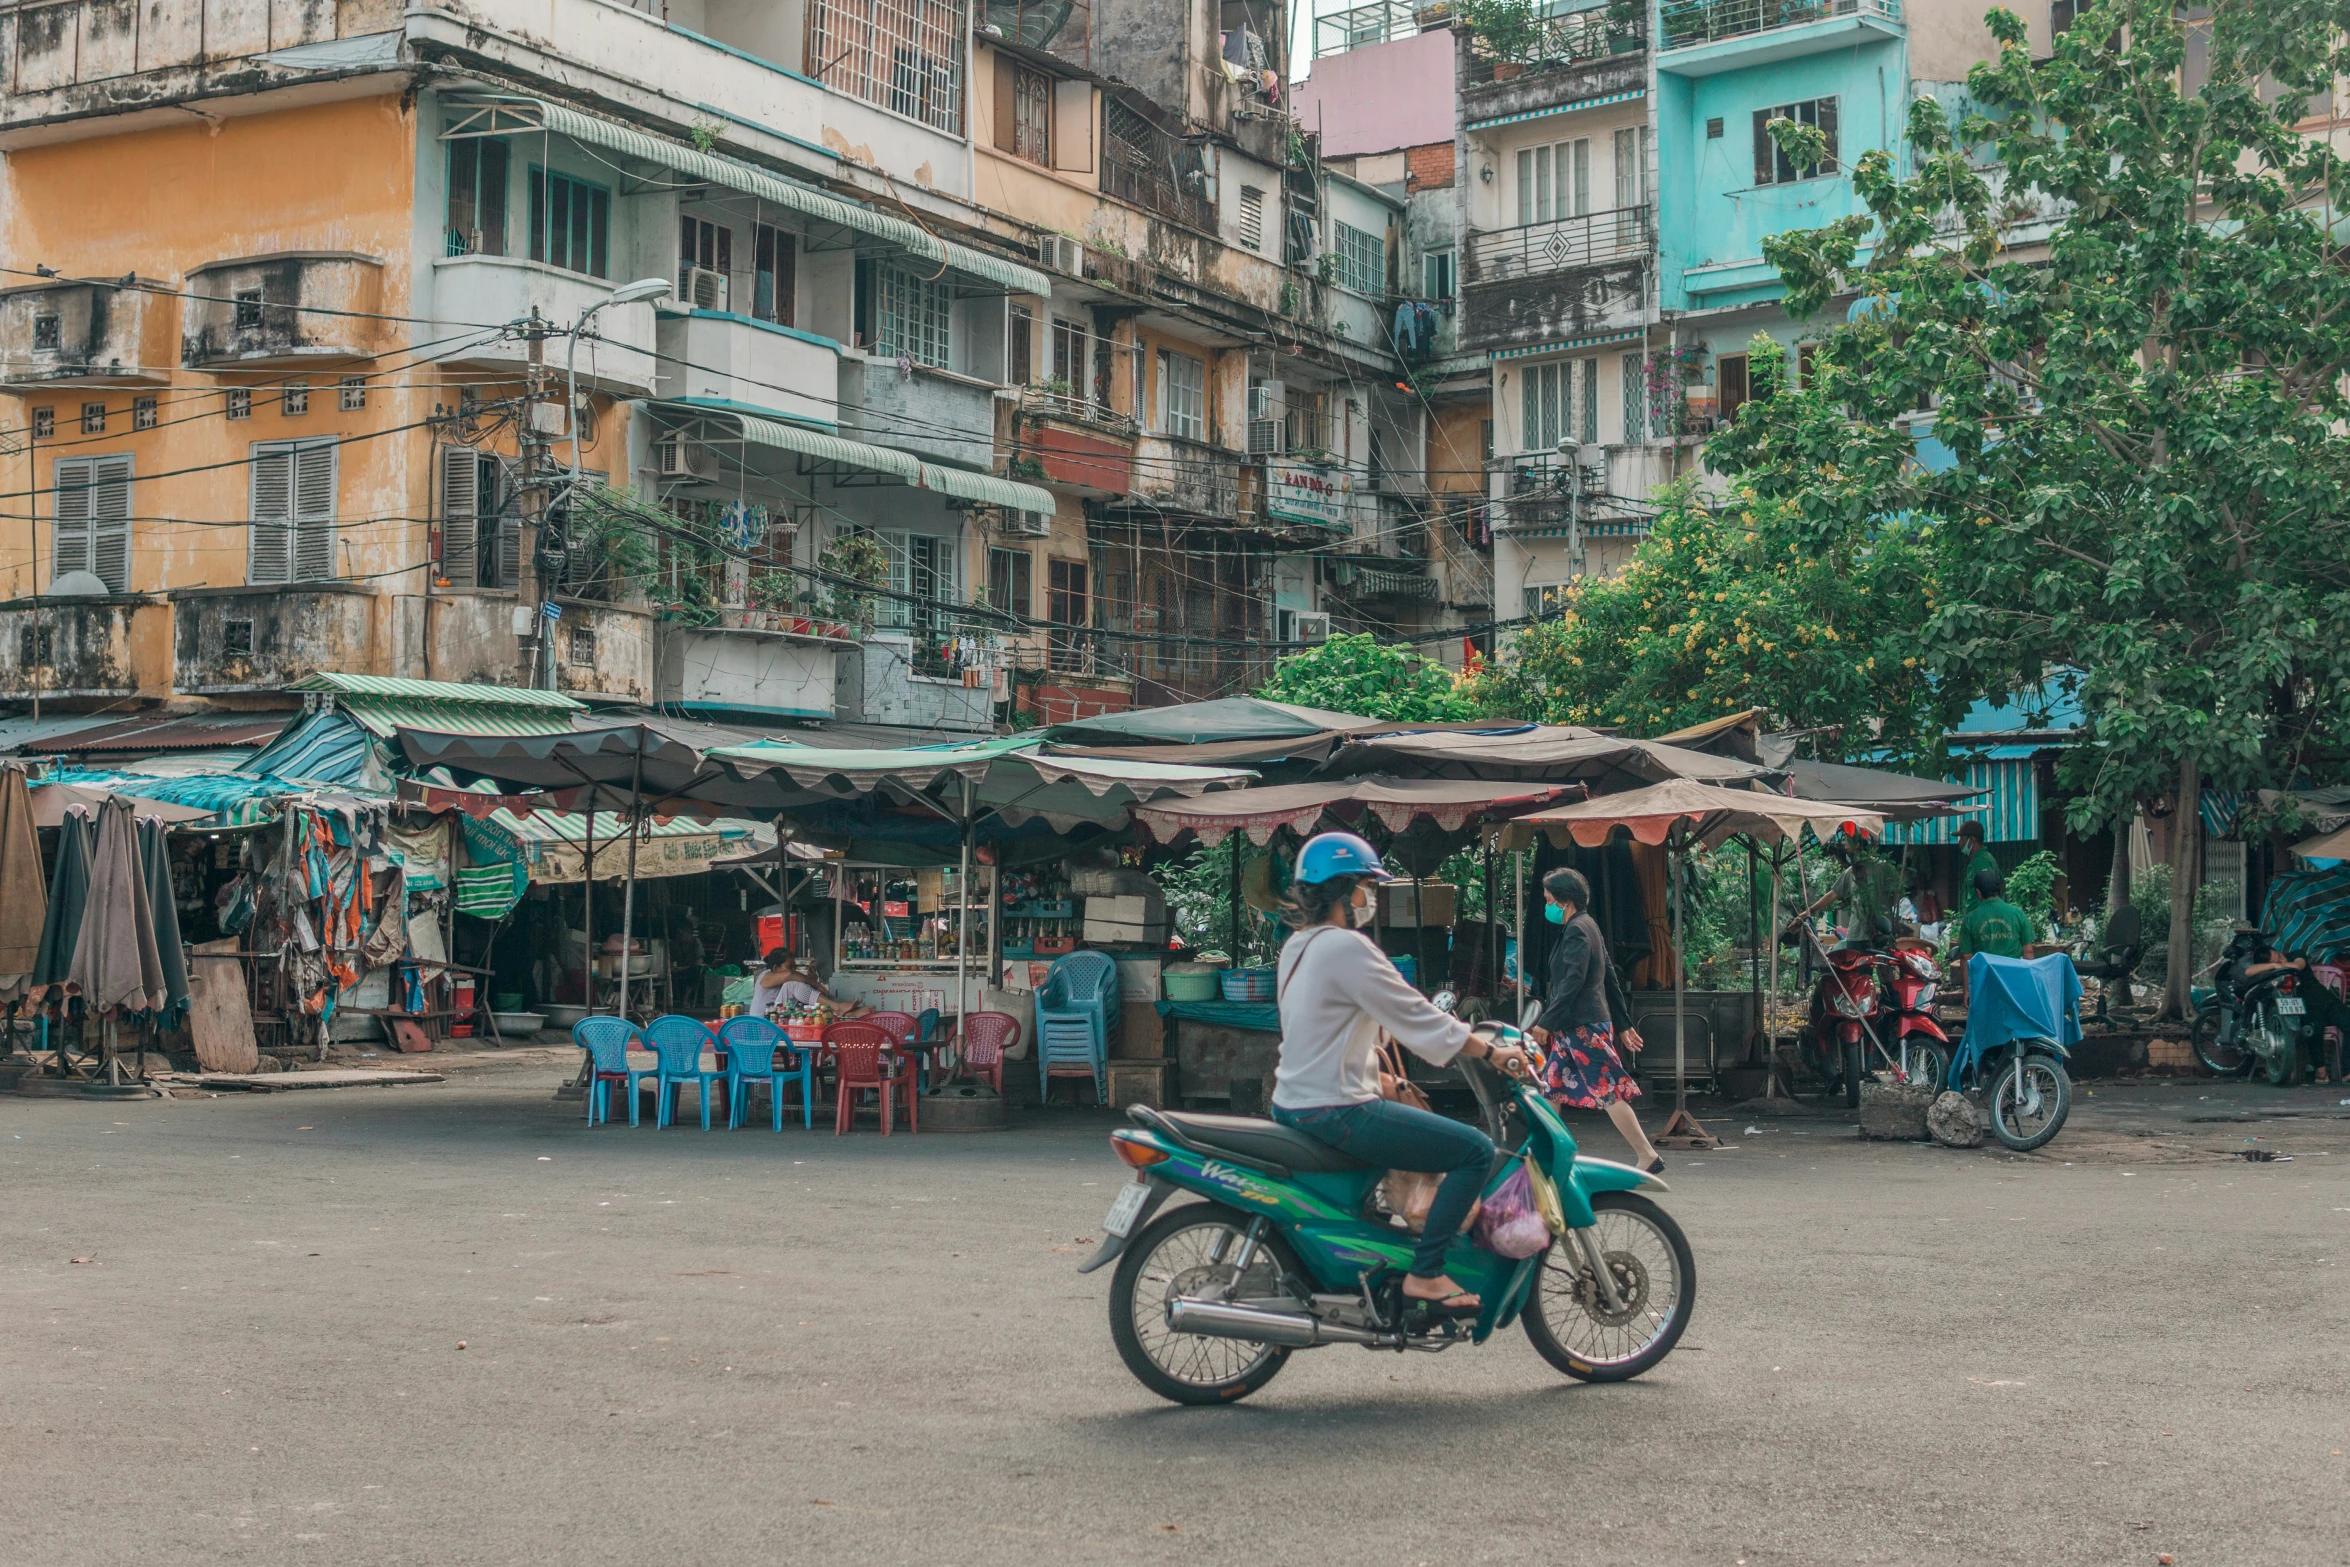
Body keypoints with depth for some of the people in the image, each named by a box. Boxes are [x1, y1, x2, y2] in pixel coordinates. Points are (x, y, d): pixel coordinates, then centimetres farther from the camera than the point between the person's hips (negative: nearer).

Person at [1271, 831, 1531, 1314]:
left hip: (1294, 1105, 11)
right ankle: (1425, 1274, -11)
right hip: (1336, 1109, -11)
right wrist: (1491, 1052, -7)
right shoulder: (1346, 947, -17)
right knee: (1476, 1150, -10)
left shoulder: (1296, 946, 13)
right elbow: (1414, 1015, -15)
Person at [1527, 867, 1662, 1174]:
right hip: (1571, 1028, 10)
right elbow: (1610, 977, 21)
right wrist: (1623, 1024, 23)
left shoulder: (1577, 931, -13)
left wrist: (1546, 1022, -23)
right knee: (1550, 1090, 10)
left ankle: (1647, 1156, -6)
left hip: (1583, 1027, -10)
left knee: (1608, 1091, -8)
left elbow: (1572, 982, -22)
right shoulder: (1588, 926, 18)